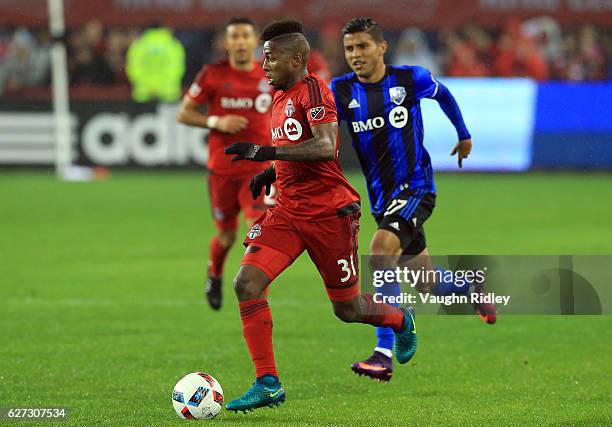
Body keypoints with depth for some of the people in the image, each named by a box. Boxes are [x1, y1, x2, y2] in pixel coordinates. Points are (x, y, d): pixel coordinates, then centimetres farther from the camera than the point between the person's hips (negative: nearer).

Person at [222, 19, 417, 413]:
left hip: (329, 213, -7)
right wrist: (271, 173, 13)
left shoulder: (313, 90, -14)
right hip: (288, 211, 7)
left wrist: (266, 152, -33)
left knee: (348, 308, 5)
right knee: (247, 283, -13)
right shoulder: (280, 99, 13)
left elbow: (325, 148, -28)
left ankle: (402, 321, 40)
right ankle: (268, 384, -10)